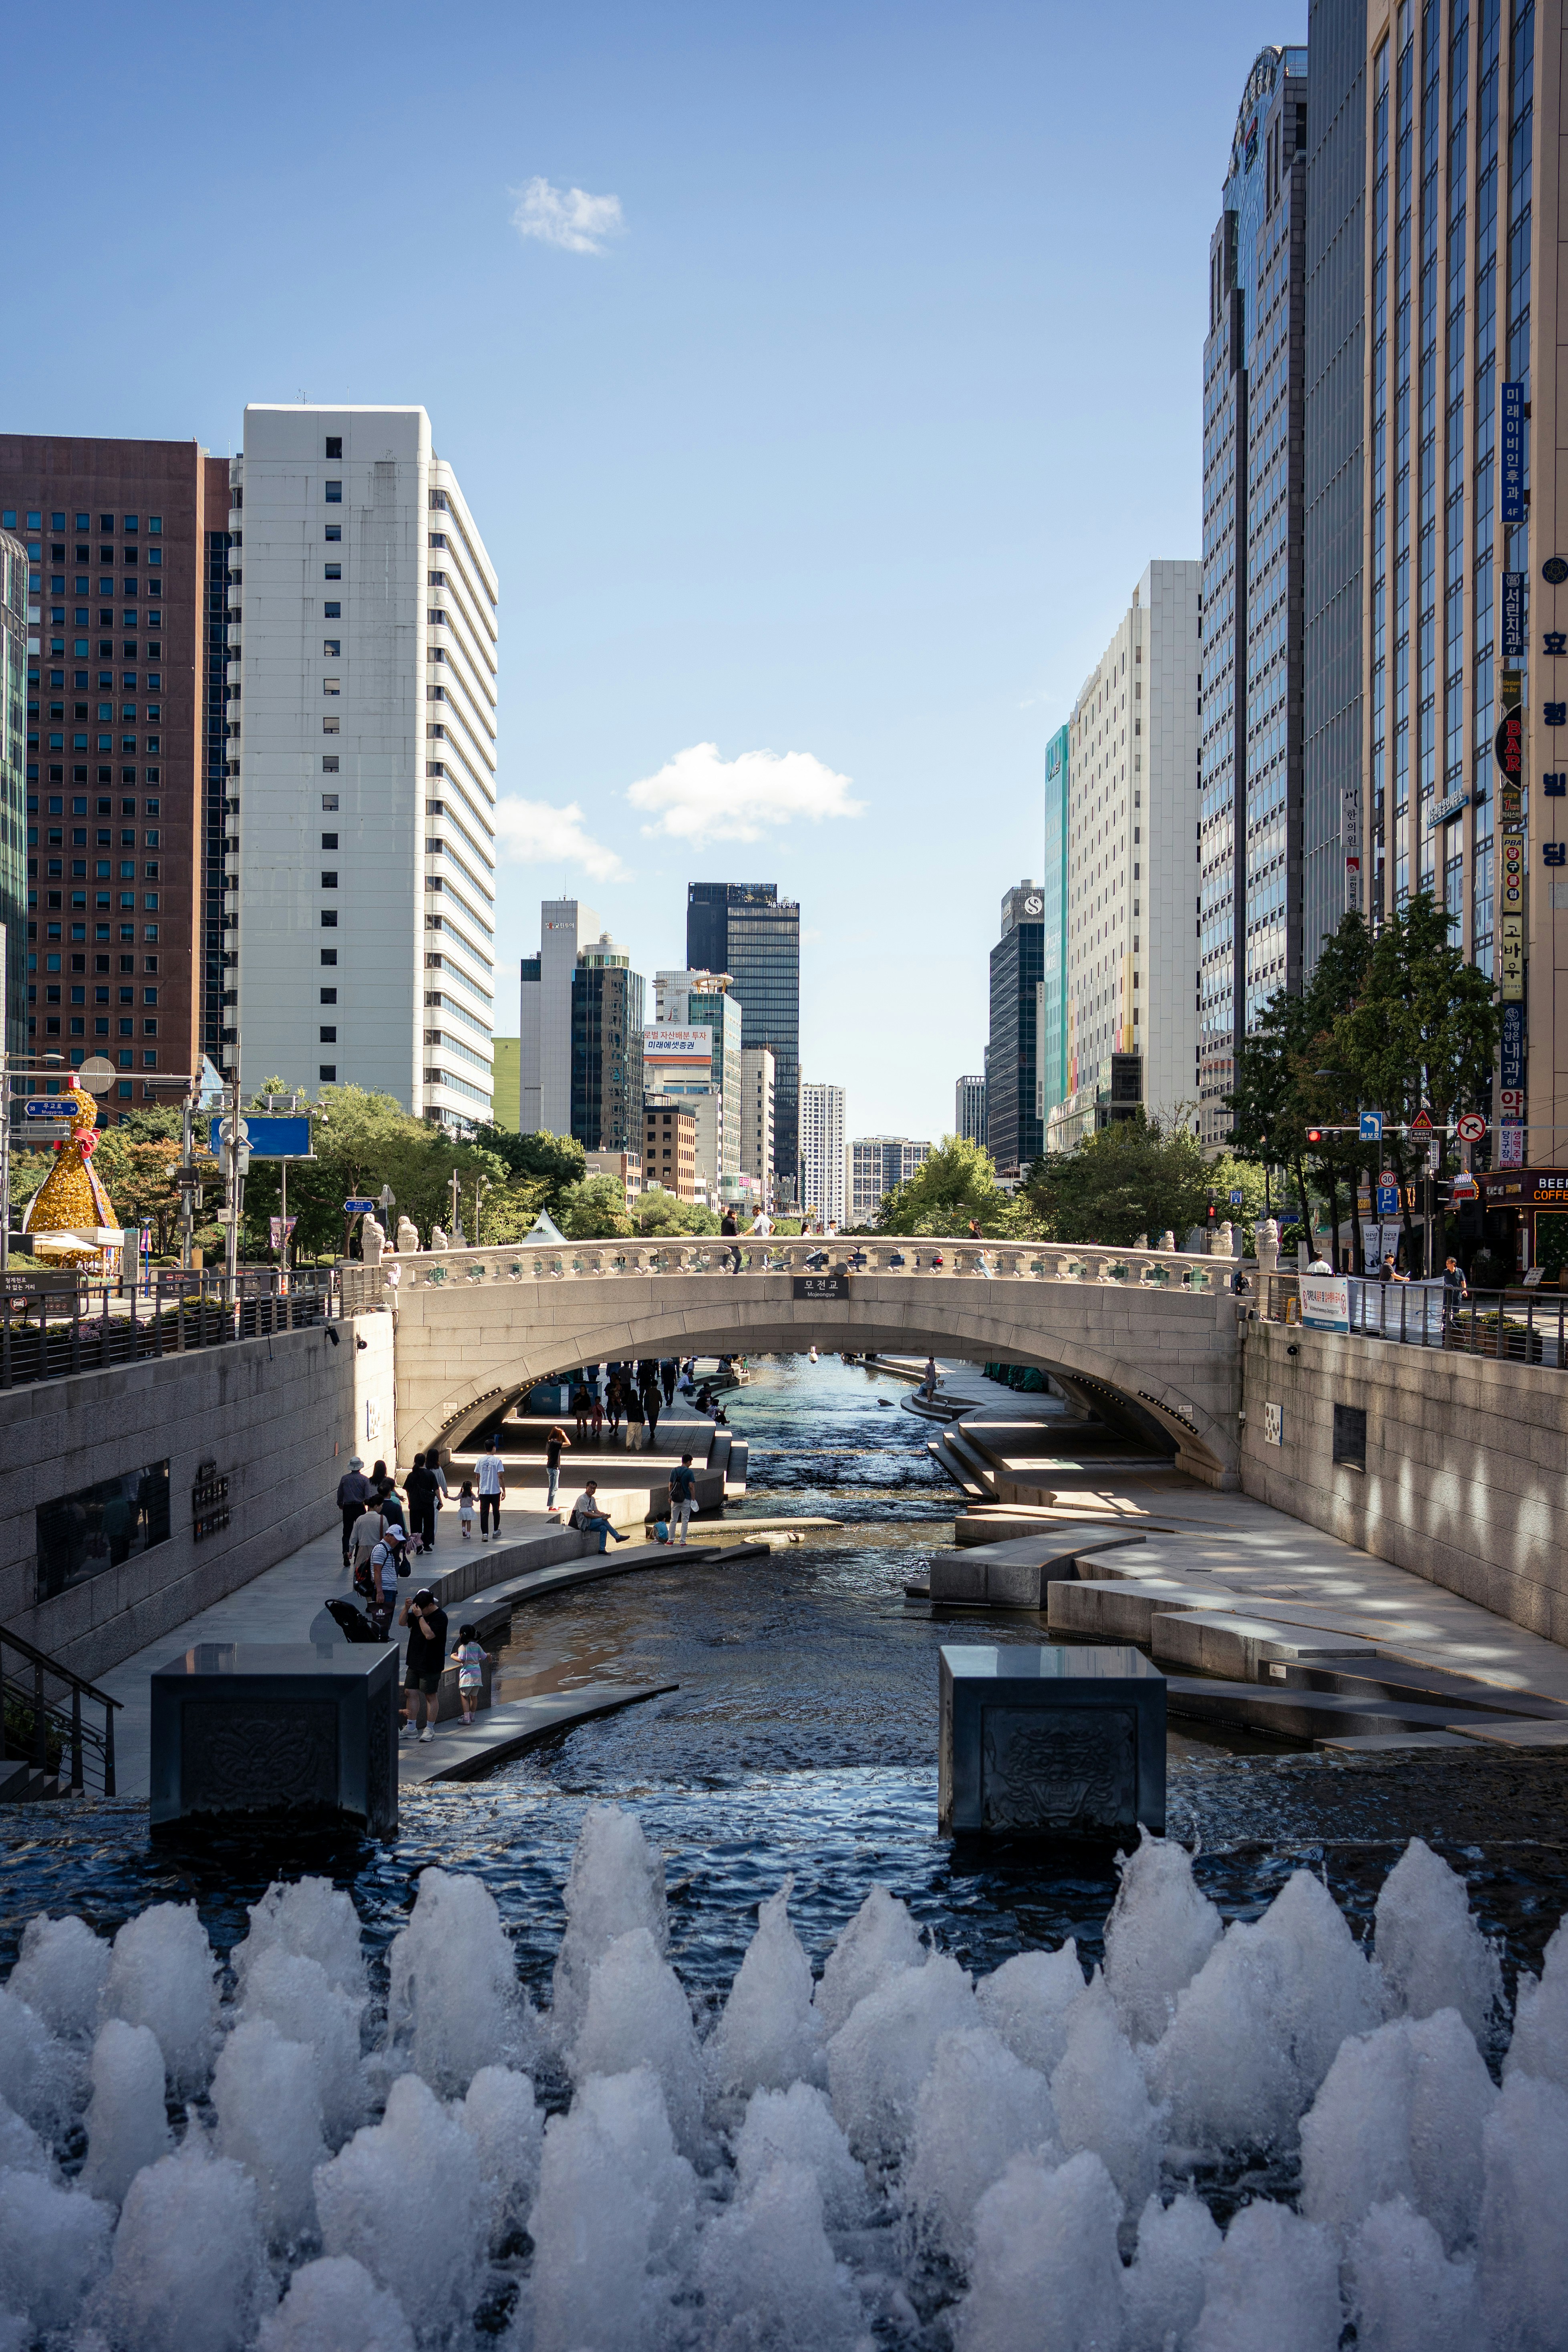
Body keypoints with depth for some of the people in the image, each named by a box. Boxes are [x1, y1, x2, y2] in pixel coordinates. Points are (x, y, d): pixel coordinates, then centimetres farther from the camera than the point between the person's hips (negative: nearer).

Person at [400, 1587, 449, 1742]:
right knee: (410, 1692, 7)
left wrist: (420, 1617, -23)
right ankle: (411, 1728, 16)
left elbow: (429, 1634, -26)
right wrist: (406, 1608, -6)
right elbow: (403, 1622, 10)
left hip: (431, 1664, -8)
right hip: (414, 1662, 8)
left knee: (430, 1695, 1)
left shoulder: (440, 1617, -15)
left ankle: (430, 1729, 9)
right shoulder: (417, 1613, 10)